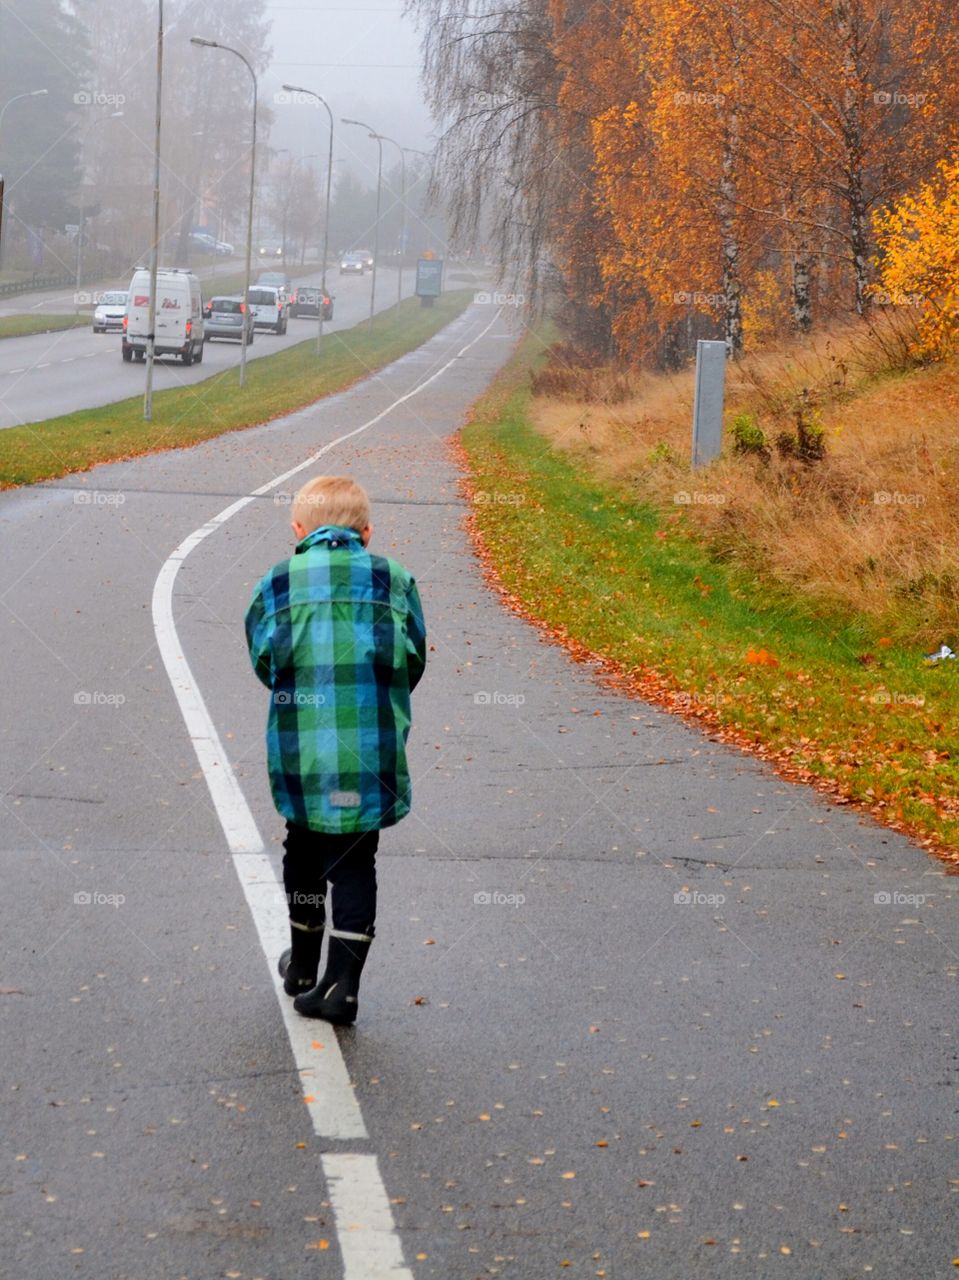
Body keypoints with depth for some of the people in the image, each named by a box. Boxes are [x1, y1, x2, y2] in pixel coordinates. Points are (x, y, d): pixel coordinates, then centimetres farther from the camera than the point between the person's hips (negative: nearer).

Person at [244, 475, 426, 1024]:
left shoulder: (277, 583, 3)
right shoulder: (394, 580, 4)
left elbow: (265, 661, 1)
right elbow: (412, 662, 3)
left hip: (300, 748, 1)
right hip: (372, 752, -1)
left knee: (304, 852, 20)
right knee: (354, 861, 7)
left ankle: (303, 967, 34)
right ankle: (341, 984, 2)